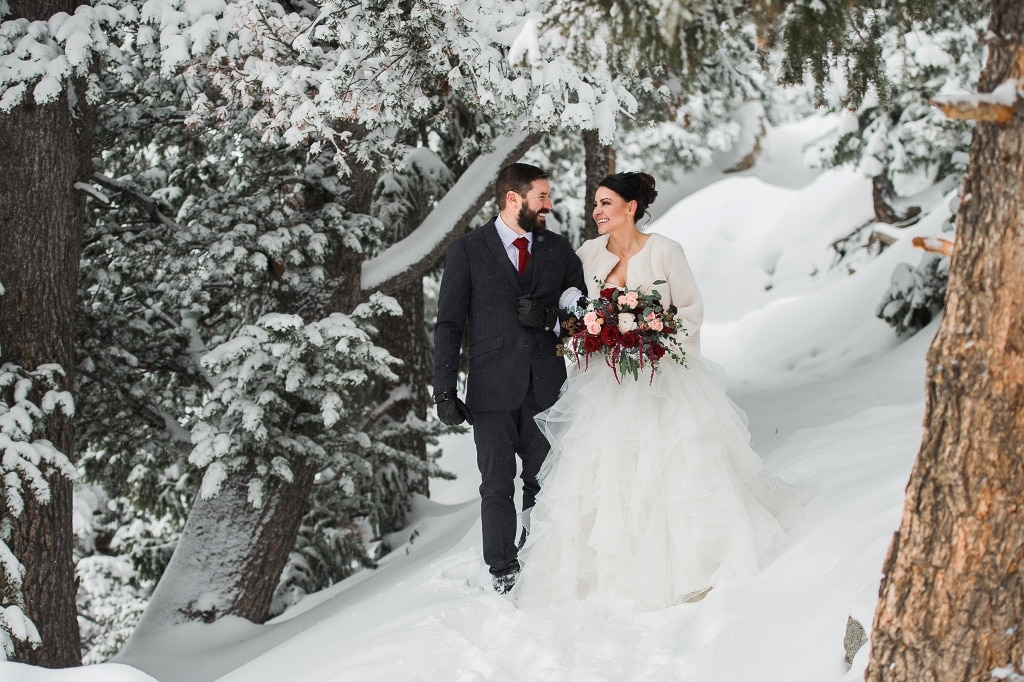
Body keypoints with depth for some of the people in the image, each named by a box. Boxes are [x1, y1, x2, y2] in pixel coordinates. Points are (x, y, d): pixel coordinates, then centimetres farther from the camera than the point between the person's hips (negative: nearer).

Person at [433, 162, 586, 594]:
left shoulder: (559, 249, 11)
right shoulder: (468, 251, 2)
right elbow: (449, 324, 1)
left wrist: (551, 317, -8)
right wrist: (445, 392, -6)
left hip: (546, 388, 2)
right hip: (492, 390, -2)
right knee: (497, 486, 2)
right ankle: (503, 572, 10)